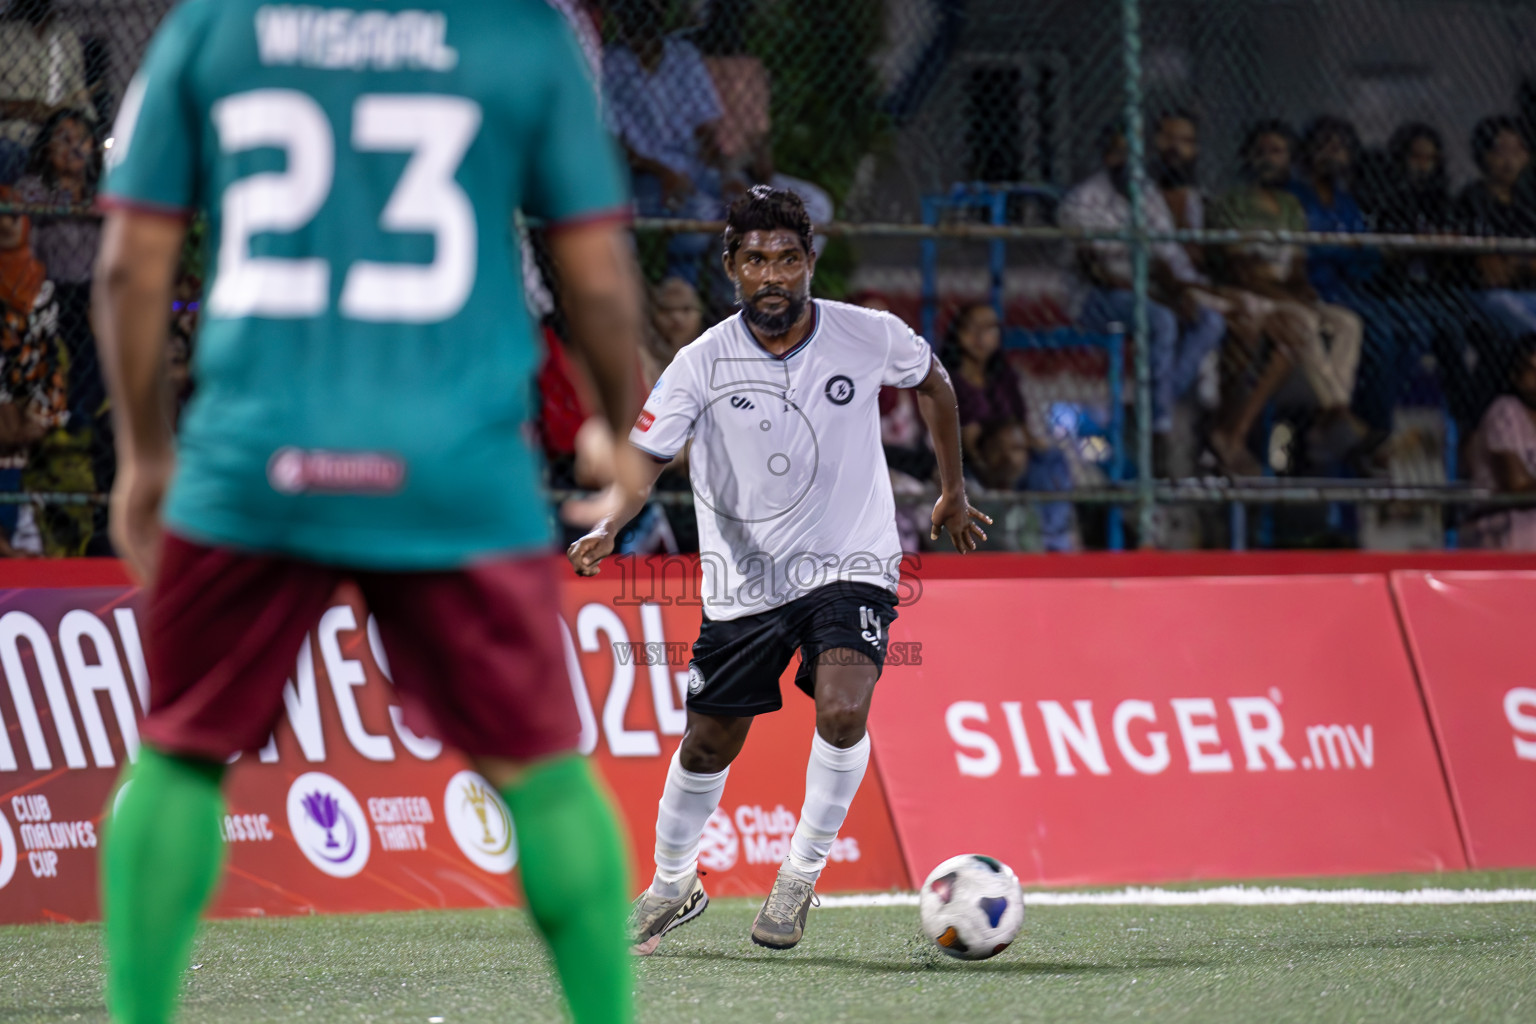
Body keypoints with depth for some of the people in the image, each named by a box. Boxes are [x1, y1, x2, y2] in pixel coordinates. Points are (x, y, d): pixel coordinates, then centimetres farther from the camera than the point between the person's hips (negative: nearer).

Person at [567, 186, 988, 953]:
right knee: (709, 745, 9)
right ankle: (672, 885, 35)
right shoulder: (704, 363, -14)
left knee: (843, 711, -26)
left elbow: (933, 382, 10)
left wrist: (953, 493, 17)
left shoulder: (869, 337, -11)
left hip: (851, 562, -1)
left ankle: (802, 875, -6)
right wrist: (607, 525, -33)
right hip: (746, 575, 1)